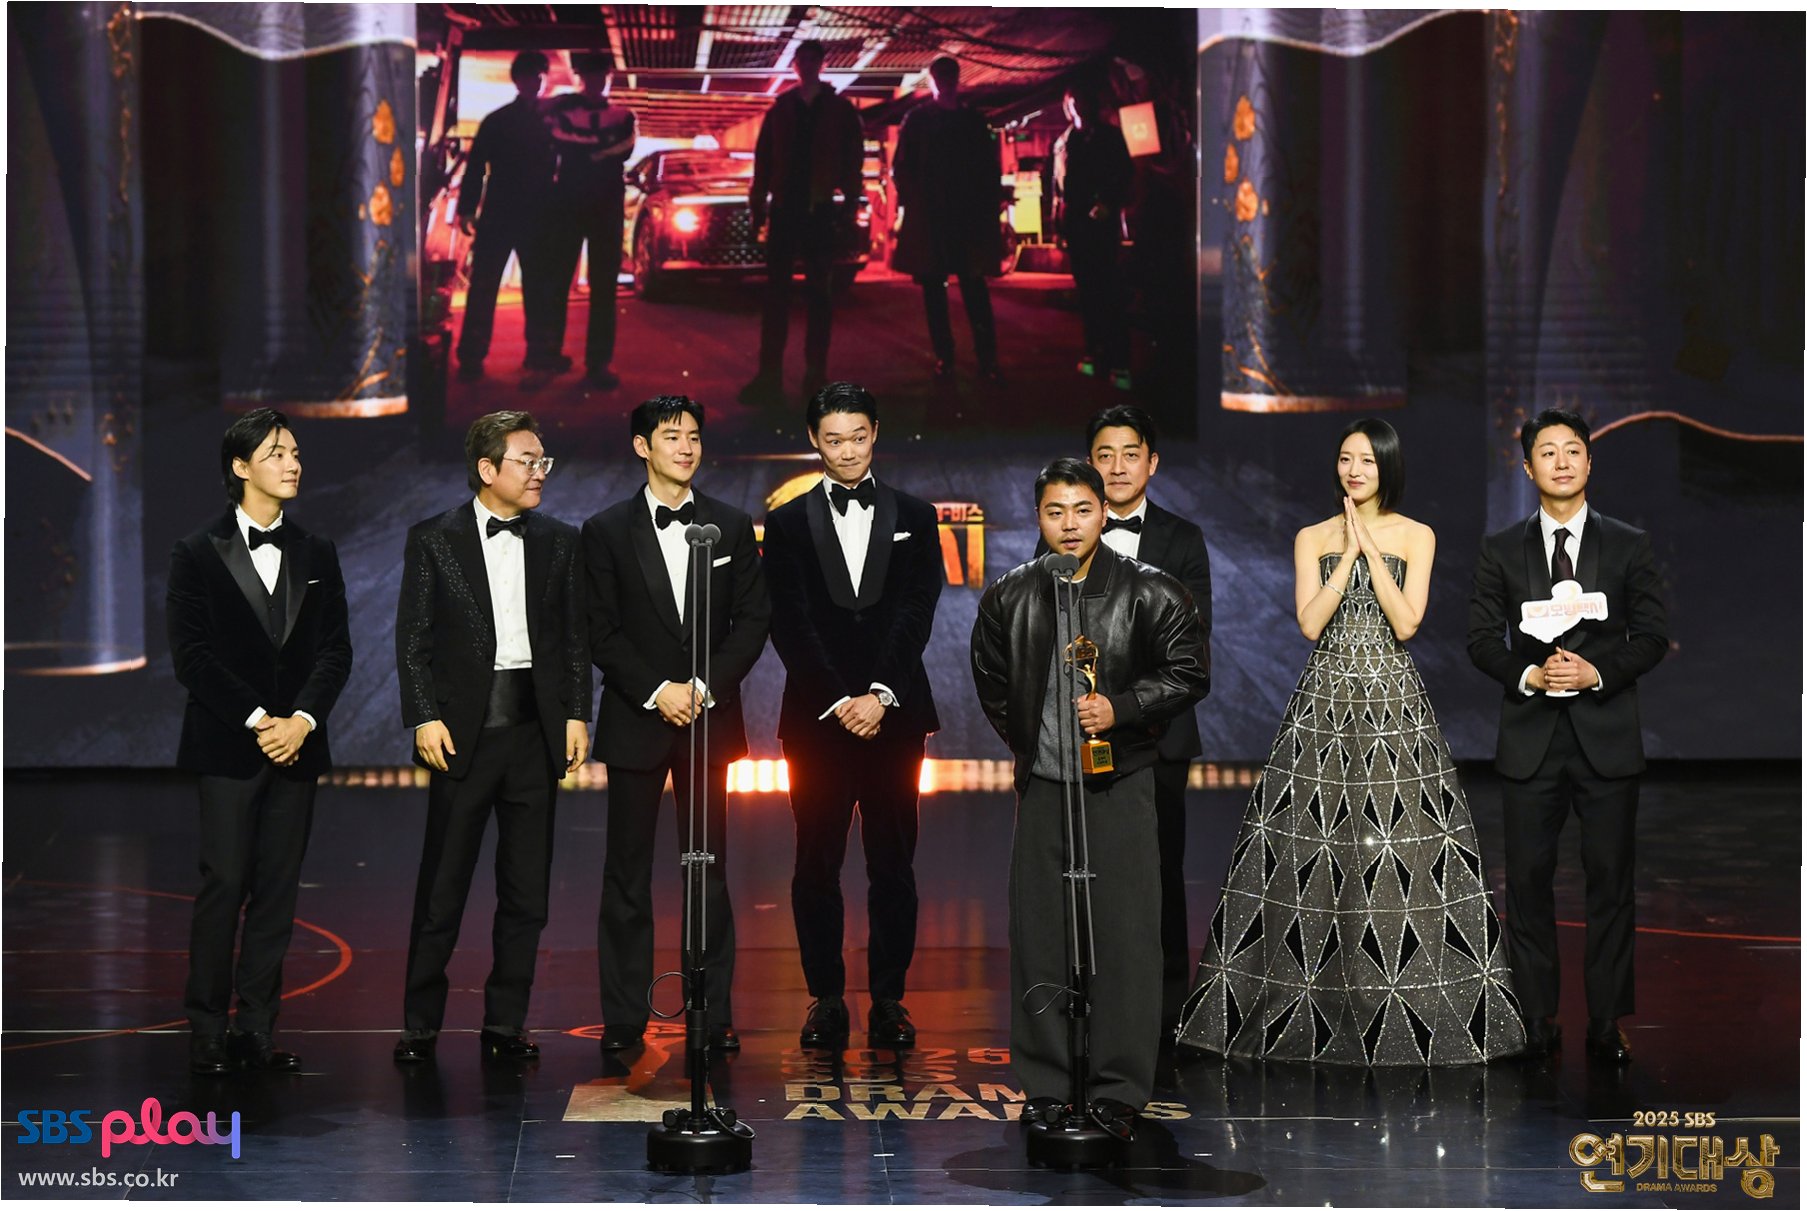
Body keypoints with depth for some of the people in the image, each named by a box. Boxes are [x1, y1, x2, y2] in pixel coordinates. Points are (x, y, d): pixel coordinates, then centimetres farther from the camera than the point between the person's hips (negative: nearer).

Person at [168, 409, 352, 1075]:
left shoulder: (316, 555, 12)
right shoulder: (199, 553, 1)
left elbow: (335, 650, 7)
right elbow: (191, 656, -5)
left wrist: (302, 719, -8)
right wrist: (257, 721, -12)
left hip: (296, 744, 4)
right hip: (228, 745, -3)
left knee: (278, 889, 3)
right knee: (223, 886, -4)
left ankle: (258, 1029, 7)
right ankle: (207, 1032, 3)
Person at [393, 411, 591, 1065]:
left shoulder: (559, 541, 10)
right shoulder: (434, 539, 1)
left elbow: (575, 638, 11)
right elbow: (413, 639, -1)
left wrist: (577, 715, 2)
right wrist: (424, 717, -9)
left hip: (534, 730, 3)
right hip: (463, 731, -3)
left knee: (526, 890, 5)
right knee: (442, 885, 0)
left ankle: (505, 1024, 14)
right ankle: (421, 1023, 10)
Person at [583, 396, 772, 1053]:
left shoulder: (732, 526, 7)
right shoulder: (606, 530, 3)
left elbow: (753, 618, 3)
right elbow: (601, 631, -1)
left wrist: (707, 688, -9)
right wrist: (656, 692, -12)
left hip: (710, 720, 1)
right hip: (636, 721, -1)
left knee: (709, 871, 4)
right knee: (627, 875, 1)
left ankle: (714, 1016, 10)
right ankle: (623, 1019, 7)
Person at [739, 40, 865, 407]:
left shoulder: (840, 110, 7)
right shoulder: (780, 108, 10)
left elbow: (852, 160, 3)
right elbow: (763, 158, 8)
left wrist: (850, 204, -5)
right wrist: (759, 203, 2)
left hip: (820, 210, -1)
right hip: (785, 207, 1)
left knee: (820, 293, 4)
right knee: (776, 291, -2)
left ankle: (815, 374, 8)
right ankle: (769, 375, -4)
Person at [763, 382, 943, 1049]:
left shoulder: (914, 517, 9)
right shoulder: (789, 523, 7)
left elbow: (915, 614, -1)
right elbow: (792, 626, 0)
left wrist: (879, 694, -12)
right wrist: (840, 702, -9)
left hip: (894, 713, 0)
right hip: (816, 716, 0)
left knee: (893, 863, 2)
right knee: (817, 863, 2)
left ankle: (888, 999, 8)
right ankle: (826, 998, 10)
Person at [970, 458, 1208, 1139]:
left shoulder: (1151, 593, -4)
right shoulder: (1009, 597, 5)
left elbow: (1189, 673, -2)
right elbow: (991, 680, 21)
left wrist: (1119, 710, -14)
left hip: (1119, 785, -3)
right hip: (1040, 785, 3)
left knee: (1126, 936, -4)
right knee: (1037, 935, 6)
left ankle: (1121, 1090, 3)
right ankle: (1041, 1083, 16)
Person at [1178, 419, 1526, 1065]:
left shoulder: (1416, 537, 4)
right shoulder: (1313, 539, 7)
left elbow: (1406, 623, -8)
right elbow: (1310, 623, -5)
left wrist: (1369, 548, -9)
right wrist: (1349, 553, -7)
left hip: (1394, 703, -1)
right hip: (1326, 699, 1)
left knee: (1404, 846, -5)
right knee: (1311, 850, -1)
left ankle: (1410, 1011, 3)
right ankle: (1311, 1005, 7)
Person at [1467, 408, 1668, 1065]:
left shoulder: (1630, 545, 5)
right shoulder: (1501, 550, 7)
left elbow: (1652, 635, 1)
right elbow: (1482, 639, 4)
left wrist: (1596, 672, -15)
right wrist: (1528, 675, -14)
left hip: (1607, 735, -1)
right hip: (1530, 738, 1)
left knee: (1610, 880, 2)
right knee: (1529, 880, 3)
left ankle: (1606, 1022, 9)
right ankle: (1538, 1020, 11)